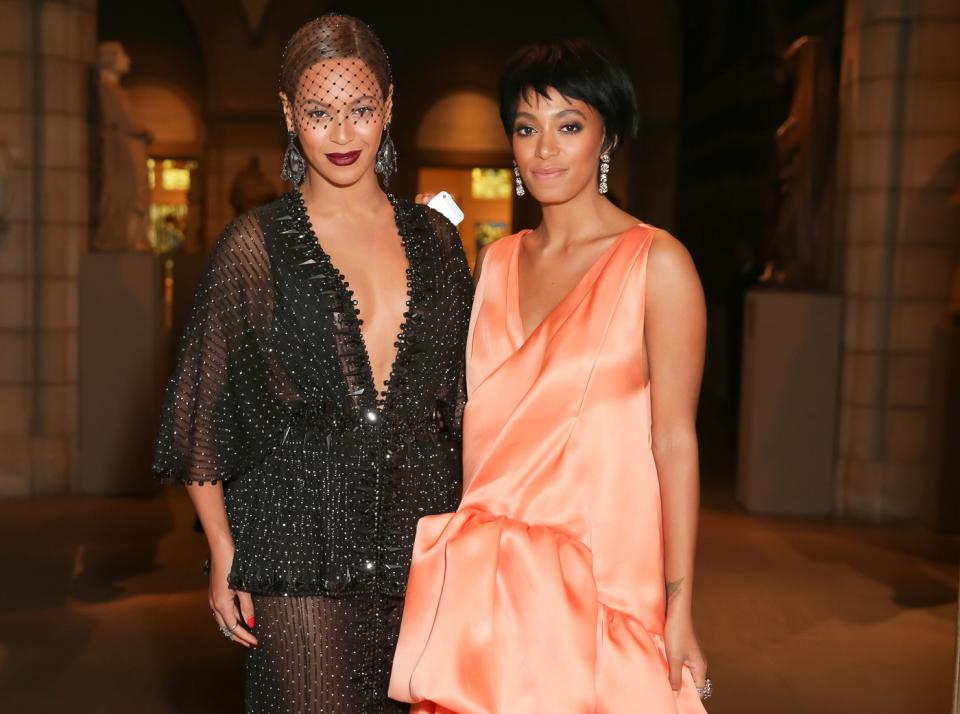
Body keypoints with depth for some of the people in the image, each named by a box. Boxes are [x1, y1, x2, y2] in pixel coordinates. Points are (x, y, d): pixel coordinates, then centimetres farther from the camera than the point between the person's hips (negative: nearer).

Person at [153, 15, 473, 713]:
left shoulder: (434, 238, 8)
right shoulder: (257, 243, -3)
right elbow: (203, 412, 0)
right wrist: (224, 555, -3)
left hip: (418, 542, 4)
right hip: (301, 546, -3)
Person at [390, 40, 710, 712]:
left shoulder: (656, 262, -7)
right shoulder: (498, 261, 9)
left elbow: (674, 442, -9)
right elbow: (477, 426, 12)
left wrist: (680, 609, -10)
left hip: (600, 578, -4)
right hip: (491, 575, 4)